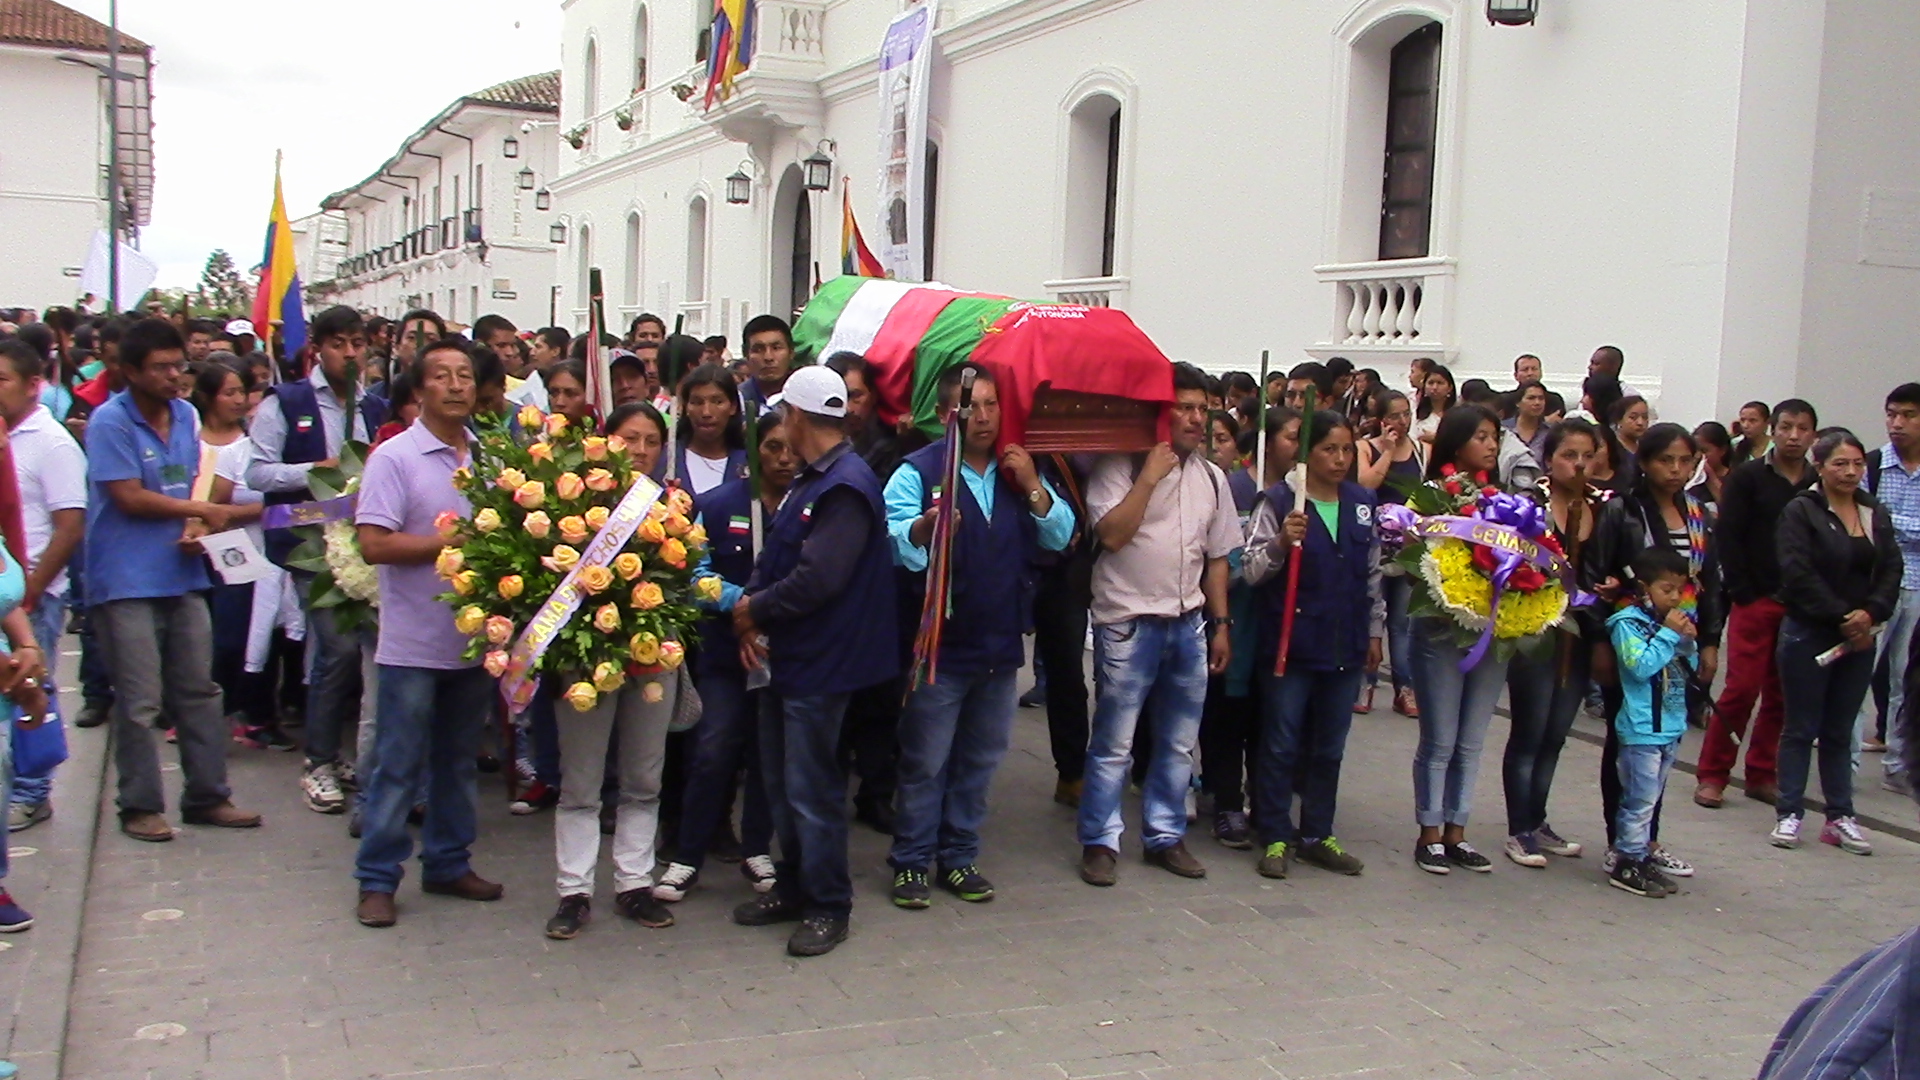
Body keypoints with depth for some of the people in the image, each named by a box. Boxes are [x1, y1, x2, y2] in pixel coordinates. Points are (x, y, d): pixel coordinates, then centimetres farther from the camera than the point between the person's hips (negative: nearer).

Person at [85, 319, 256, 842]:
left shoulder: (185, 414, 10)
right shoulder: (109, 421, -10)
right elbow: (129, 498, -15)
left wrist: (195, 528, -6)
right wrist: (203, 511, -8)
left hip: (182, 575, 7)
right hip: (127, 581, -6)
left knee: (199, 692, 11)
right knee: (140, 703, 0)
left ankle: (208, 796, 20)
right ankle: (140, 806, 12)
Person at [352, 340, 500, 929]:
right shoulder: (394, 457, -9)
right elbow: (374, 545, -16)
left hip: (475, 637, 5)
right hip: (413, 642, -5)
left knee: (459, 759, 16)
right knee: (398, 765, 3)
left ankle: (448, 863, 28)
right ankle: (377, 879, 13)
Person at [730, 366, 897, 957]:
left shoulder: (847, 487, -19)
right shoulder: (807, 482, 12)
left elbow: (818, 580, -28)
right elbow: (772, 560, 12)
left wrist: (754, 609, -14)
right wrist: (752, 614, -6)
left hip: (819, 663, -10)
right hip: (785, 656, 10)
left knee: (811, 788, -1)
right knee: (780, 781, 17)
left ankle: (829, 906, 13)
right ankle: (793, 886, 30)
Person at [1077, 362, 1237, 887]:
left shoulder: (1211, 477, 11)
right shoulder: (1120, 466, -7)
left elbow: (1217, 557, 15)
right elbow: (1111, 533, -20)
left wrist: (1221, 624, 12)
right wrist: (1150, 476, -19)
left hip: (1188, 624, 6)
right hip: (1129, 623, -6)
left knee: (1179, 742, 12)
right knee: (1113, 743, -1)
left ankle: (1165, 835, 25)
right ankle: (1099, 841, 10)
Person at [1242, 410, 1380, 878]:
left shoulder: (1363, 503, 8)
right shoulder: (1278, 501, -8)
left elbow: (1373, 573, 16)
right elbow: (1252, 570, -11)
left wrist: (1375, 632, 16)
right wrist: (1281, 542, -28)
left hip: (1345, 646, 5)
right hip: (1290, 643, -5)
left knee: (1329, 748, 12)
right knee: (1282, 746, 3)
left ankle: (1316, 835, 23)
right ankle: (1275, 838, 13)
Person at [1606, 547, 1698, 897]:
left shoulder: (1671, 620, 10)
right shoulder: (1628, 623, -11)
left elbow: (1689, 671, 15)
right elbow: (1641, 666, -23)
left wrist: (1688, 642, -2)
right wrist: (1669, 634, -17)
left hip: (1670, 726, 8)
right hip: (1641, 728, -7)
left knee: (1650, 798, 15)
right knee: (1640, 799, -4)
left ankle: (1642, 858, 22)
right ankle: (1628, 863, 3)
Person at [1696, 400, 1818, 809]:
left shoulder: (1820, 485, 6)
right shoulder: (1747, 477, 0)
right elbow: (1727, 537, -4)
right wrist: (1743, 593, -10)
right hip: (1755, 601, -3)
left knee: (1782, 696, 7)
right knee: (1741, 688, -5)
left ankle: (1762, 775, 18)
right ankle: (1712, 775, 5)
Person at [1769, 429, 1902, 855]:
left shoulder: (1877, 514, 10)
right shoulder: (1801, 511, -7)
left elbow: (1892, 569, 3)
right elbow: (1798, 575, -15)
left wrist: (1871, 612, -14)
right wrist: (1841, 618, -16)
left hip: (1859, 637, 5)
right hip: (1809, 635, -5)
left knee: (1840, 731, 11)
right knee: (1801, 728, 2)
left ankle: (1840, 816, 16)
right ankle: (1788, 813, 9)